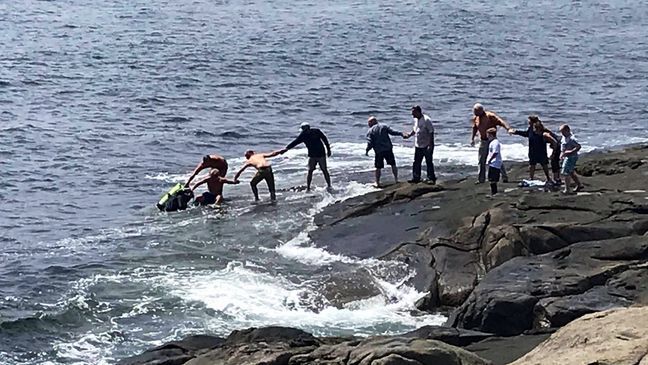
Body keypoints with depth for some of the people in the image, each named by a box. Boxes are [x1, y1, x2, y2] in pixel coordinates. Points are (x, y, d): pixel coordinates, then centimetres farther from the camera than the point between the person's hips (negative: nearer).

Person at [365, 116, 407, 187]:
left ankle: (377, 183, 11)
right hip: (388, 149, 2)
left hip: (378, 151, -2)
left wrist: (367, 151, 4)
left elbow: (370, 143, -8)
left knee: (378, 168, 7)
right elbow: (392, 132, -3)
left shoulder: (370, 131, 0)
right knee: (393, 164, 14)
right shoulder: (384, 126, 7)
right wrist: (401, 134, 1)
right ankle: (396, 179, 15)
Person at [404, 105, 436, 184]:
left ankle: (431, 178, 7)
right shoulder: (416, 120, 7)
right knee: (416, 162, 11)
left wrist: (430, 145, -21)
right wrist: (409, 135, 3)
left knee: (429, 162, 0)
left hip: (427, 146, -8)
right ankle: (416, 178, 20)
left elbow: (431, 132, -18)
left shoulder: (426, 120, -18)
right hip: (418, 145, 8)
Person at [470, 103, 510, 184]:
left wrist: (508, 128, -39)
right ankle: (481, 179, 16)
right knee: (481, 160, 7)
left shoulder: (490, 116, -14)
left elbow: (500, 121, -25)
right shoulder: (475, 118, 4)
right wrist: (472, 139, 18)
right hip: (483, 141, 6)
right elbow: (474, 129, 21)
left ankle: (504, 177, 1)